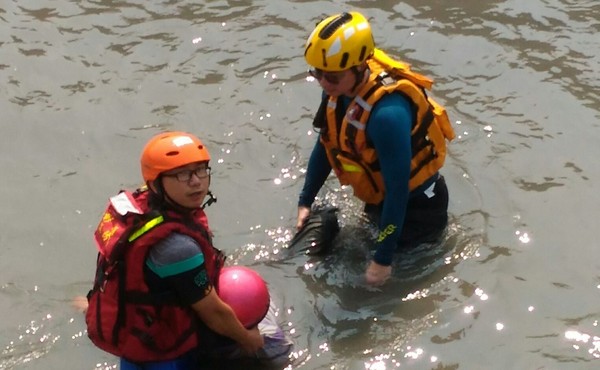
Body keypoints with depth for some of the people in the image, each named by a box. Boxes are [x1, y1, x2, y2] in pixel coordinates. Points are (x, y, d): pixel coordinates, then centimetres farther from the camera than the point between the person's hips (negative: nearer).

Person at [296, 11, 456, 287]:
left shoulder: (387, 113, -40)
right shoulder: (339, 87, -16)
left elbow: (398, 191, -34)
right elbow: (326, 145, 2)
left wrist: (383, 260, -27)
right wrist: (305, 202, 7)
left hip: (416, 205, -8)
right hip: (380, 198, 8)